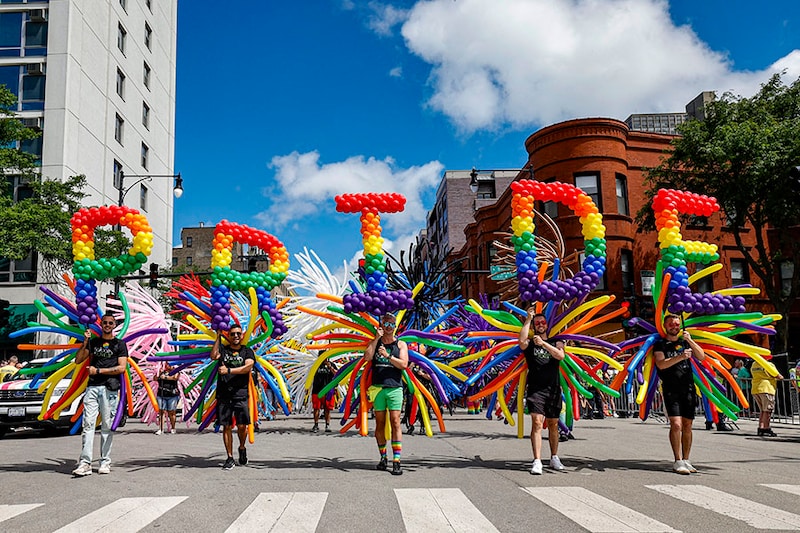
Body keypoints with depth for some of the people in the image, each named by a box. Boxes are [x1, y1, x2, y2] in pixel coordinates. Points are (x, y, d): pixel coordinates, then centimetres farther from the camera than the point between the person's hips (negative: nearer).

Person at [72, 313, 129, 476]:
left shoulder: (119, 344, 9)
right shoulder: (93, 342, 18)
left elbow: (121, 368, -1)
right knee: (88, 424, -7)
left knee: (107, 426, -1)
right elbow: (78, 360, 13)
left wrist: (98, 370, -5)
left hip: (109, 388, -2)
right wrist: (84, 344, 0)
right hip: (92, 387, 2)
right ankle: (85, 463, -10)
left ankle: (105, 462, 4)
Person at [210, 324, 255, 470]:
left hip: (240, 393, -1)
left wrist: (228, 370, -16)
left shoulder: (247, 352, 9)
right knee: (226, 426, 2)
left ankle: (242, 448, 24)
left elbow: (248, 367, -8)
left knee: (242, 426, -5)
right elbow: (213, 356, -9)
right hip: (223, 394, 1)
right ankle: (230, 458, 10)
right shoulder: (223, 349, 12)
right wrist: (218, 337, -5)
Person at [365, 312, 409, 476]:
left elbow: (404, 364, -4)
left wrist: (388, 355, -13)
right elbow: (367, 357, -8)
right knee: (380, 424, 7)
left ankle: (396, 461, -11)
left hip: (394, 388, -2)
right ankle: (383, 457, 20)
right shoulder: (375, 342, 12)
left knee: (395, 423, -9)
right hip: (378, 388, 2)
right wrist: (377, 338, -6)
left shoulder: (401, 344, 8)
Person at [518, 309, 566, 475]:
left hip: (553, 390, 3)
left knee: (553, 424, 12)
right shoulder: (530, 343, 8)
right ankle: (537, 461, -18)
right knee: (537, 423, -15)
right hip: (535, 389, -3)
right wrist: (528, 319, -13)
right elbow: (522, 341, -17)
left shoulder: (555, 343, 13)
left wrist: (543, 343, -19)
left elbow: (560, 355, -8)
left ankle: (554, 458, 26)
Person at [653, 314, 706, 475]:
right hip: (671, 389, -3)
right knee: (676, 424, -15)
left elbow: (701, 357, 4)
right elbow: (661, 364, -9)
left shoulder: (685, 342, 17)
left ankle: (686, 460, 12)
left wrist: (690, 341, -8)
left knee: (687, 426, 5)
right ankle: (678, 461, -11)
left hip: (688, 388, 3)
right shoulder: (660, 344, 7)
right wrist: (680, 357, -21)